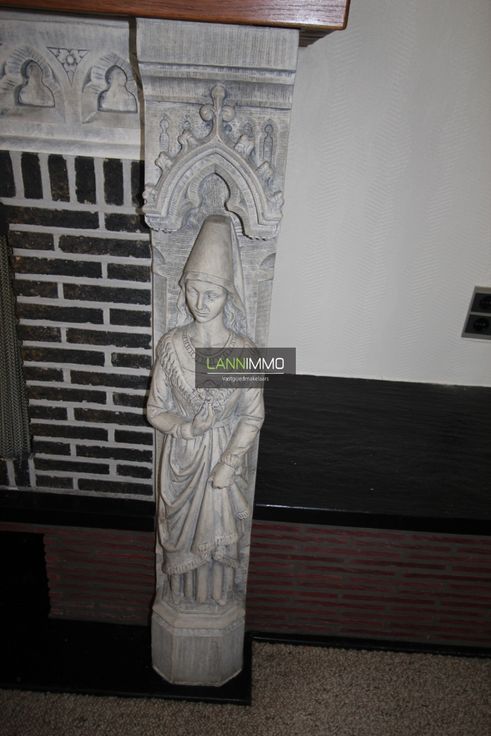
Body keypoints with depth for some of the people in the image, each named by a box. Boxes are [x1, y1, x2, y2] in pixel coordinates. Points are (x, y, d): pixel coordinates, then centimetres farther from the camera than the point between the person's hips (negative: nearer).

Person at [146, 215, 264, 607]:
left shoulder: (244, 350, -14)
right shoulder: (171, 344, -12)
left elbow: (253, 416, -9)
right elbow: (155, 409, -5)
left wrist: (228, 464, -17)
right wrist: (186, 428, -24)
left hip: (227, 457, 0)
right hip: (182, 459, 1)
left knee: (220, 531, 19)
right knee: (181, 531, 19)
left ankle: (218, 593, 47)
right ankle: (181, 593, 47)